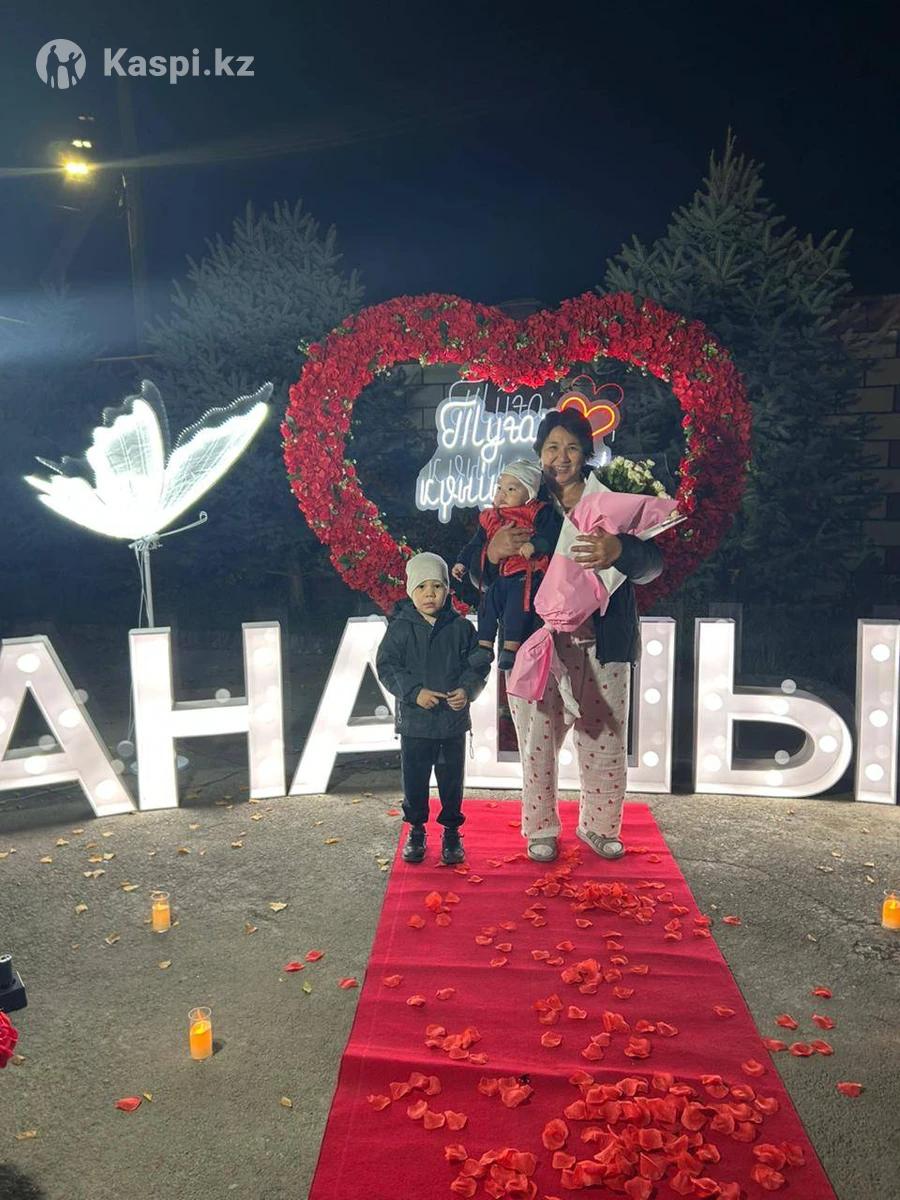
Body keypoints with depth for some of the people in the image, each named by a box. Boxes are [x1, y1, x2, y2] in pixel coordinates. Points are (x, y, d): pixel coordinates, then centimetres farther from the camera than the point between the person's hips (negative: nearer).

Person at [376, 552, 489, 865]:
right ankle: (416, 831, 30)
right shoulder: (400, 628, -5)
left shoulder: (461, 627, -2)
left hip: (454, 720, 1)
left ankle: (451, 832, 29)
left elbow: (477, 664, 4)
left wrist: (467, 690, -15)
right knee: (414, 779, 10)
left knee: (452, 779, 12)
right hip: (414, 721, -1)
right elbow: (386, 666, -6)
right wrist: (414, 691, -17)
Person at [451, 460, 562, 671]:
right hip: (500, 577, 6)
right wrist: (462, 562, 22)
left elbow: (550, 534, -13)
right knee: (488, 600, -8)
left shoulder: (539, 513, 1)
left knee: (517, 599, -25)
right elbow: (475, 544, 27)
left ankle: (511, 646, -21)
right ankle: (485, 645, 2)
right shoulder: (490, 519, 19)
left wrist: (534, 545, -28)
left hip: (527, 575, -6)